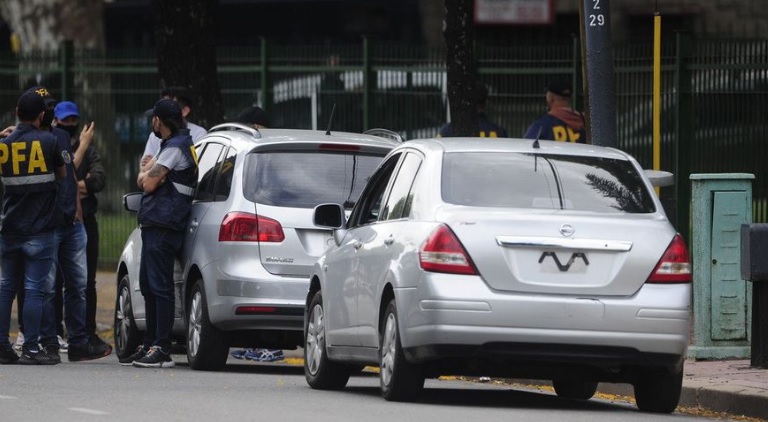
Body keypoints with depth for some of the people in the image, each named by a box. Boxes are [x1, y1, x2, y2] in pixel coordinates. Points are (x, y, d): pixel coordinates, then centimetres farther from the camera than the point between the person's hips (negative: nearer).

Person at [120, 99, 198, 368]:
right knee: (148, 286, 14)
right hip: (154, 225, 11)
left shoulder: (175, 148, -11)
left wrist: (148, 172, 6)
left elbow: (148, 184, -15)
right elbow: (142, 182, 23)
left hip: (163, 226, -11)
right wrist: (149, 171, 2)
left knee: (160, 286, -11)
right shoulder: (171, 146, 23)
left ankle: (162, 350, -13)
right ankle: (149, 346, 19)